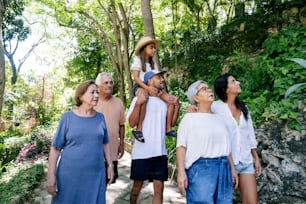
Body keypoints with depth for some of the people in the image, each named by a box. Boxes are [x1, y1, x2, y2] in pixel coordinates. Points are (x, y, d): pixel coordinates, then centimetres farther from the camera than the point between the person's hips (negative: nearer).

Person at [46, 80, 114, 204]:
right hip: (70, 175, -2)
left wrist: (110, 164, 8)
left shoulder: (100, 117, 3)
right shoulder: (67, 117, -6)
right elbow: (55, 147, -5)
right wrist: (51, 175, -8)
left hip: (95, 175, 3)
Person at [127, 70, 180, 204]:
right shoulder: (140, 98, -5)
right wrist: (138, 103, -23)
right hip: (142, 152, -4)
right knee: (137, 186, 11)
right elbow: (132, 123, -12)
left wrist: (177, 106, 5)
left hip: (160, 152, 5)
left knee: (159, 188, 9)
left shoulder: (164, 101, 12)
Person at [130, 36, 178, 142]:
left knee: (172, 99, -10)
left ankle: (168, 128, -4)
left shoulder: (153, 63, 22)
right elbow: (136, 77, -8)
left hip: (153, 88, 7)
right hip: (140, 87, -6)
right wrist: (147, 87, -23)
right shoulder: (138, 60, 4)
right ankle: (138, 129, -35)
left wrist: (159, 89, -12)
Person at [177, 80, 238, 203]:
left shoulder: (218, 118, 16)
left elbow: (225, 146, 19)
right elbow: (181, 146, -9)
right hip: (200, 167, -6)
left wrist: (232, 169, 16)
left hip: (223, 168, 6)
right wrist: (181, 172, -17)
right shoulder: (189, 118, -3)